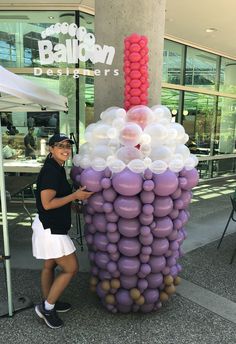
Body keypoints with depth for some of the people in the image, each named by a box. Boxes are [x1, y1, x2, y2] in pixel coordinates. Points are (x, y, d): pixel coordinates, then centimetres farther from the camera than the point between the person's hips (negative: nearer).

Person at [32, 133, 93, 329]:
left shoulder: (56, 168, 8)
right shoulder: (51, 171, -22)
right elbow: (47, 203, -24)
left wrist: (76, 199, 9)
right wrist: (75, 196, -20)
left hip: (52, 227, 10)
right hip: (51, 229, -10)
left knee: (50, 266, 21)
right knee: (71, 268, 1)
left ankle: (49, 303, 39)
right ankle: (47, 307, 16)